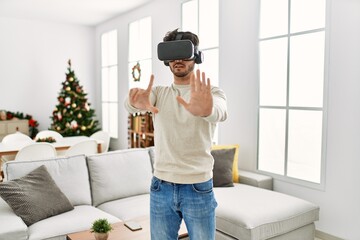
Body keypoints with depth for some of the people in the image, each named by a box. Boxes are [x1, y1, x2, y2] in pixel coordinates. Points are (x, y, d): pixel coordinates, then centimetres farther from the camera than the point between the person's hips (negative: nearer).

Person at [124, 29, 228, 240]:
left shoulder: (212, 93, -3)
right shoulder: (158, 93, 4)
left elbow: (220, 112, -28)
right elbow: (130, 104, -18)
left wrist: (206, 109, -53)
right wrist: (136, 102, -43)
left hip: (199, 188, -2)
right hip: (161, 188, 2)